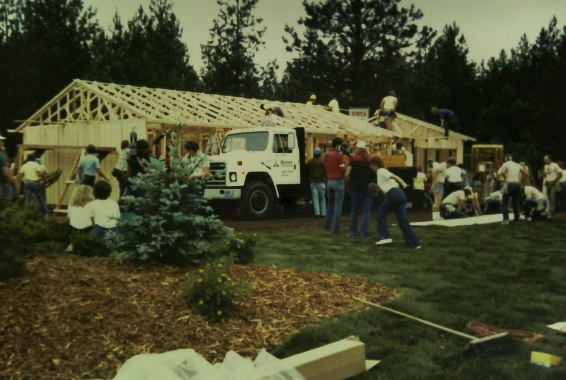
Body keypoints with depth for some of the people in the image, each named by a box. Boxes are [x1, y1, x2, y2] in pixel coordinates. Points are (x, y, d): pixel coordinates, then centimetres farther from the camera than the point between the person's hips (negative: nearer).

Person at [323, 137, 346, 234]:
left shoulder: (325, 155, 8)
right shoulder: (339, 155, -12)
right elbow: (343, 169, -12)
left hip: (329, 181, 7)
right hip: (338, 181, -7)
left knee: (330, 205, 16)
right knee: (338, 206, -3)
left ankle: (327, 226, 17)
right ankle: (336, 228, -4)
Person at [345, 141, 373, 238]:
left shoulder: (353, 158, -3)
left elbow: (347, 174, -11)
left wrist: (349, 186, 0)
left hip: (356, 188, -2)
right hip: (368, 188, 2)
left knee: (354, 210, 13)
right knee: (366, 211, 4)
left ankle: (353, 231, 15)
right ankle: (365, 233, 0)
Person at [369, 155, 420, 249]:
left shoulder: (380, 171, 1)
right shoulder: (382, 172, 28)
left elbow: (393, 176, -16)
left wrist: (403, 183, -31)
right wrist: (375, 186, 23)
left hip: (393, 195, -8)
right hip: (400, 194, 8)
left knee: (380, 214, 11)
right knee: (403, 219, 7)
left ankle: (385, 237, 8)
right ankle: (414, 243, 2)